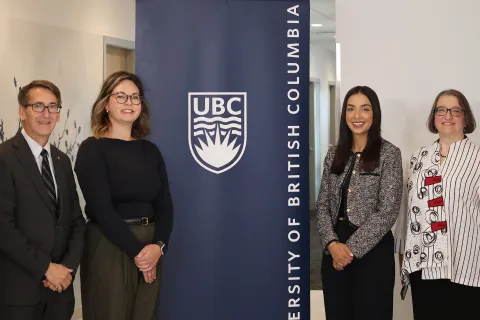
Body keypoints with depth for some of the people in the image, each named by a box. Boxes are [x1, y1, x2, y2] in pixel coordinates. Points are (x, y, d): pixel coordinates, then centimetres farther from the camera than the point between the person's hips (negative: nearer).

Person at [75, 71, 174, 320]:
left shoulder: (150, 150, 10)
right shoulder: (92, 149, -5)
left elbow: (165, 204, 4)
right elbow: (101, 209, -13)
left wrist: (158, 245, -12)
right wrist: (136, 251, -14)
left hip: (150, 248, 5)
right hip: (108, 249, -5)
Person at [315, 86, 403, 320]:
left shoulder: (389, 153, -5)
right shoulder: (334, 154, 8)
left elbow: (387, 211, -12)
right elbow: (322, 205, 6)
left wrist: (352, 248, -14)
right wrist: (332, 243, -11)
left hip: (372, 250, -4)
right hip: (335, 250, 4)